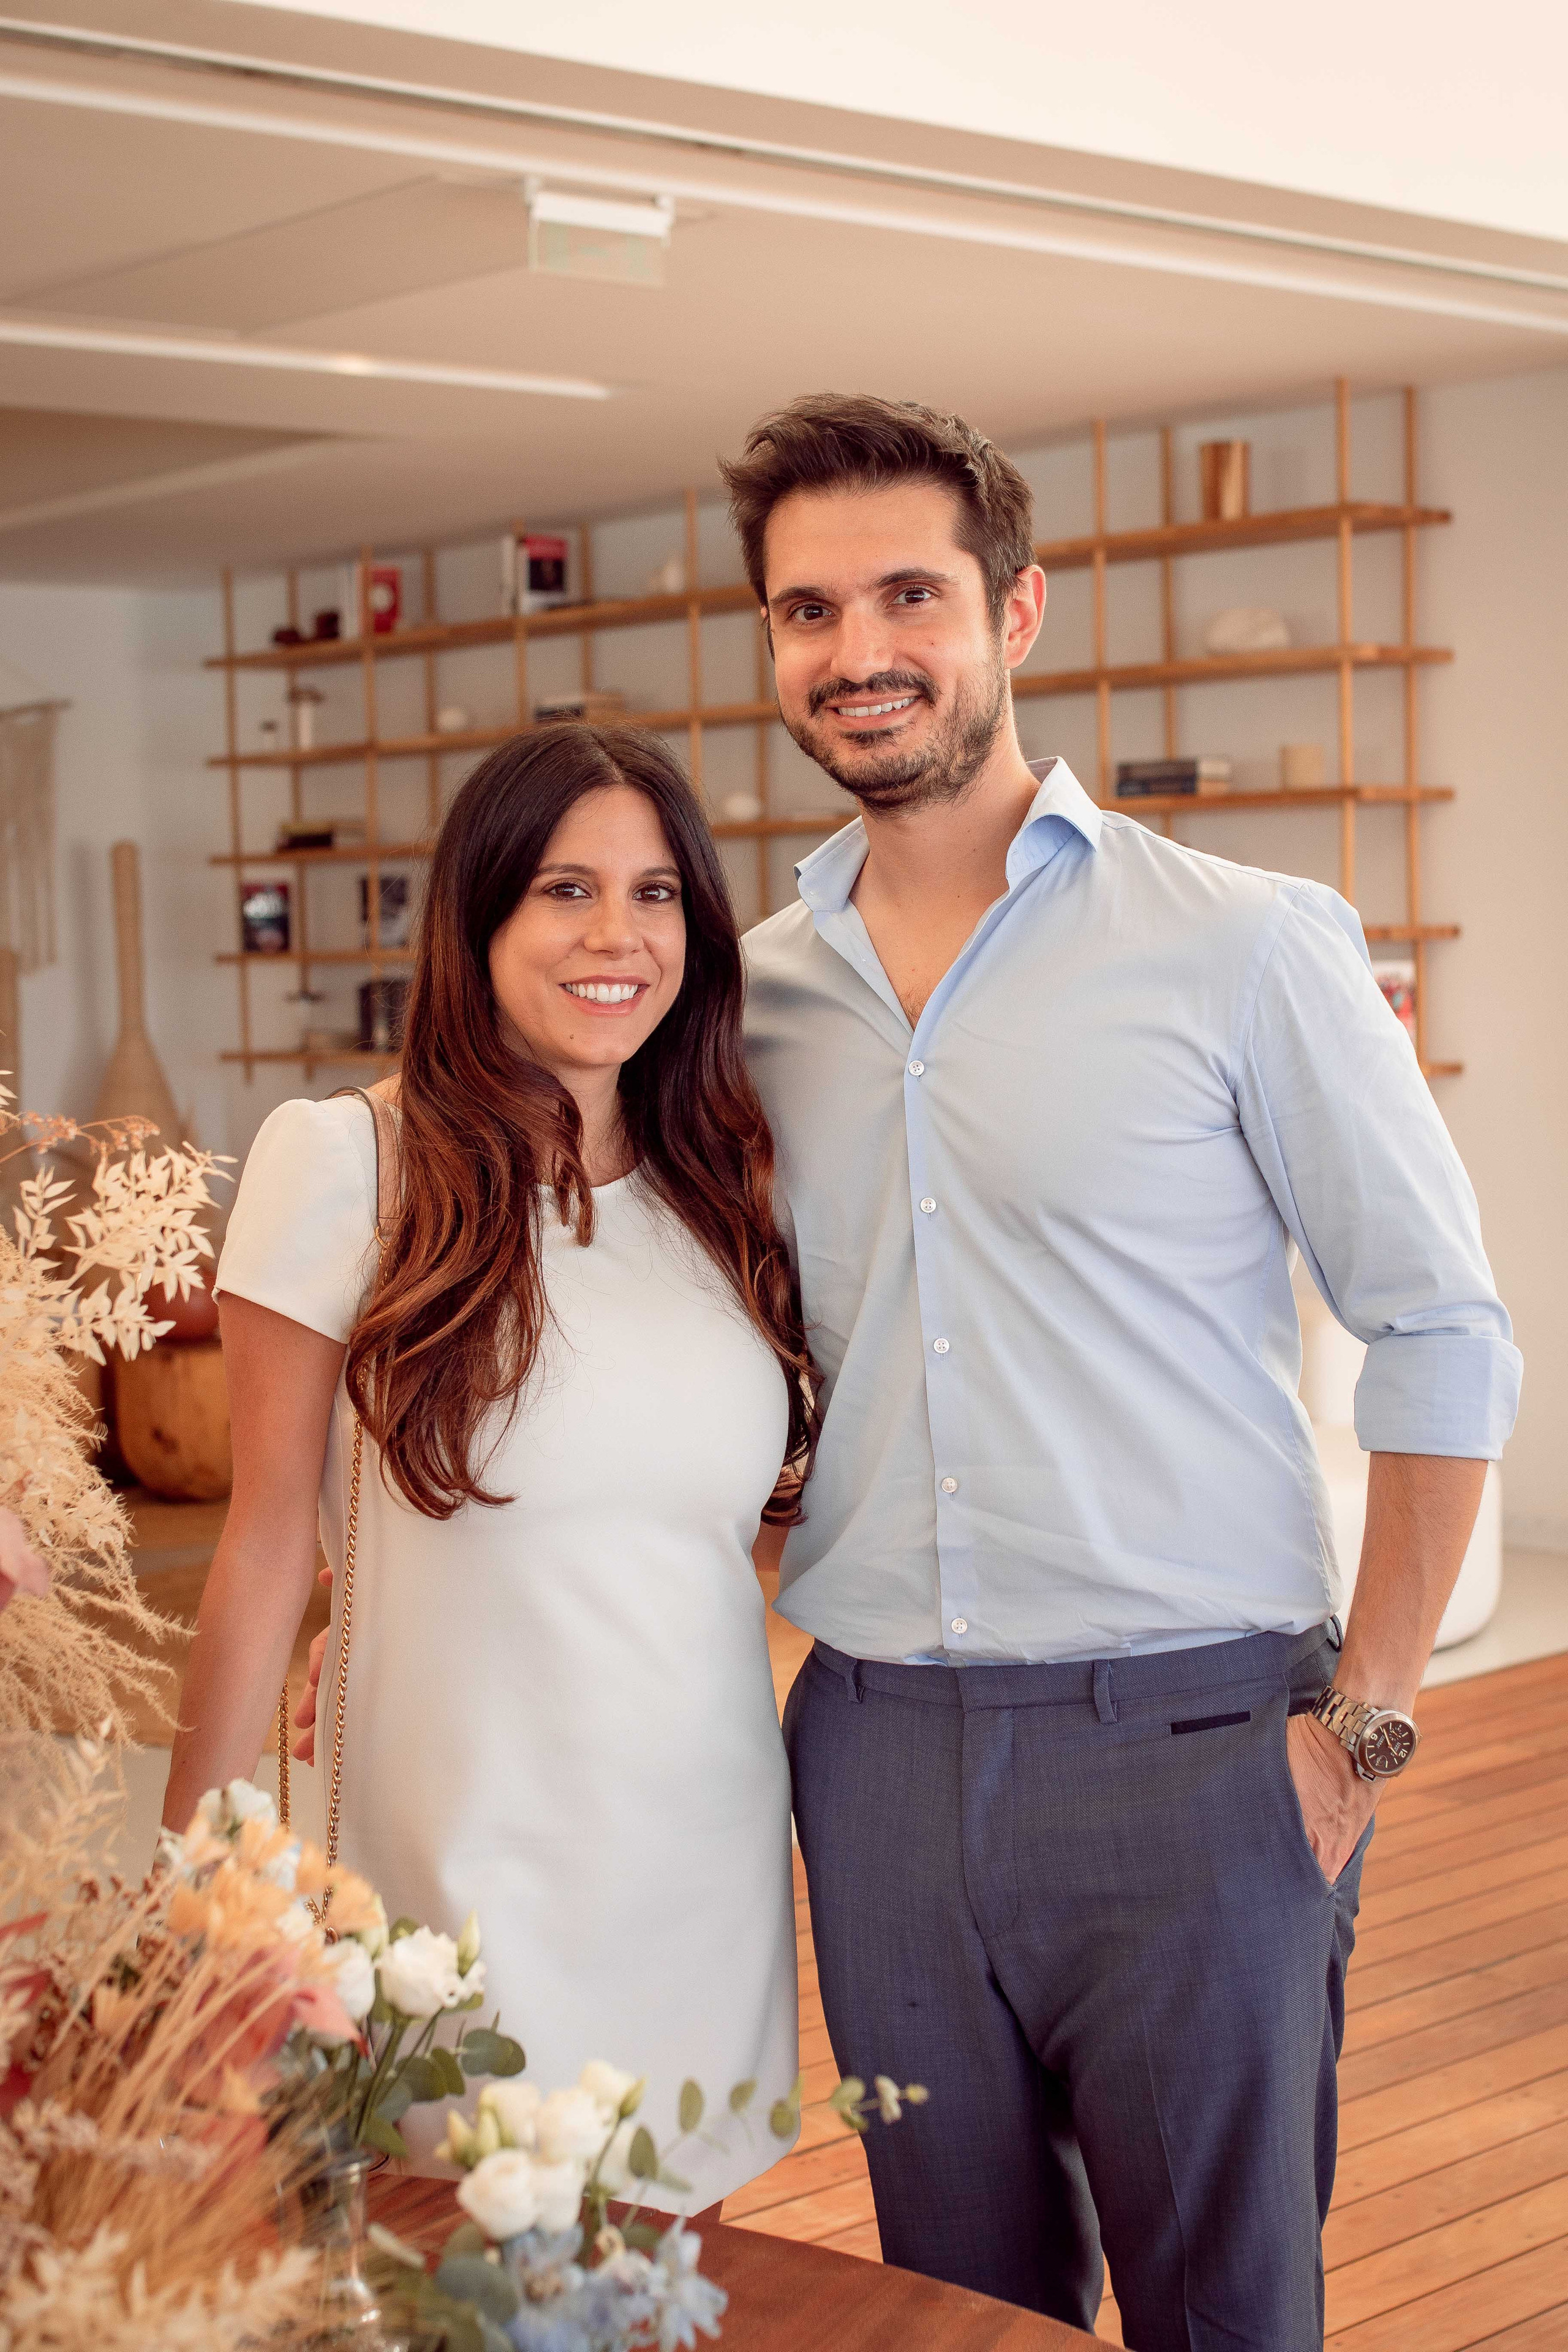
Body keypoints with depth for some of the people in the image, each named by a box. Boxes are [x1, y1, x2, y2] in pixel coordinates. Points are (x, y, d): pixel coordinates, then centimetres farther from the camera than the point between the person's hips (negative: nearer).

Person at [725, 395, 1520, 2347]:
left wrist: (1362, 1723, -9)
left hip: (1187, 1749, -4)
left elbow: (1444, 1340, -5)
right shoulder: (757, 991, 6)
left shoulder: (1245, 944, -7)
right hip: (875, 1750, 4)